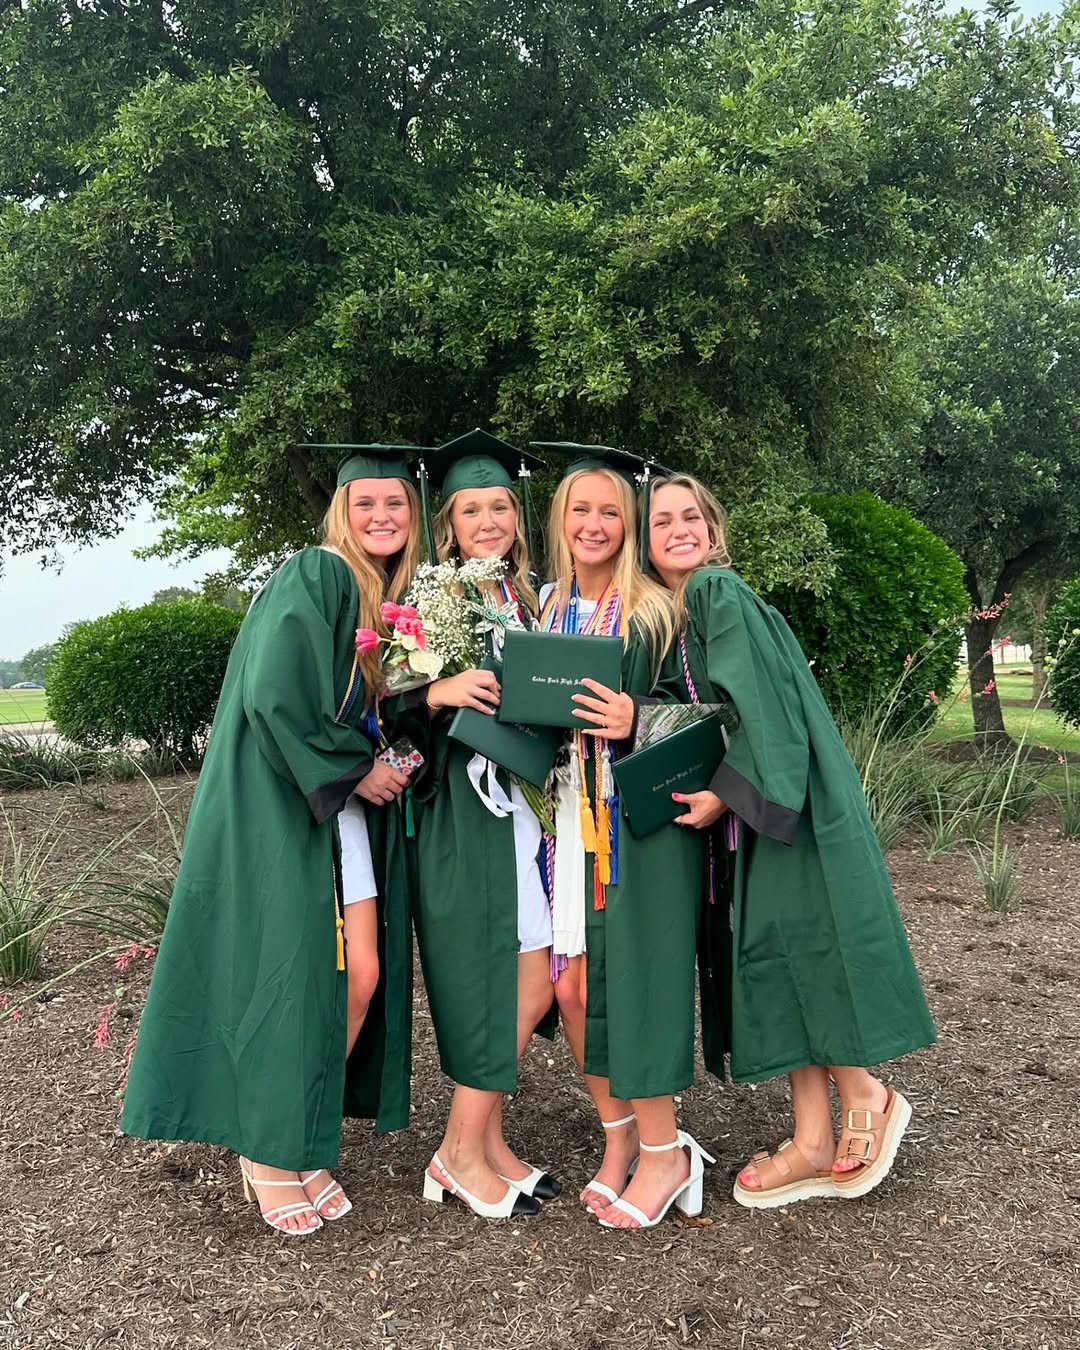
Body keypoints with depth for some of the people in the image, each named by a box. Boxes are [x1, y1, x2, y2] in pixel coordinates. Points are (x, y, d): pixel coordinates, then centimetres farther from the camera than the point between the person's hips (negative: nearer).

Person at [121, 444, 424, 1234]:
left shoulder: (397, 599, 13)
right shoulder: (312, 577, -12)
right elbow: (274, 697, -21)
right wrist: (354, 768, -13)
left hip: (350, 807, 8)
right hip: (281, 805, -7)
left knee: (362, 976, 3)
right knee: (295, 980, -3)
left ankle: (305, 1142, 21)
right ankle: (267, 1155, 18)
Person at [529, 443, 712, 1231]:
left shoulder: (654, 611, -3)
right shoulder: (545, 606, 12)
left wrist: (634, 723, -21)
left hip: (640, 816, -5)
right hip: (569, 814, 5)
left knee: (630, 974, -3)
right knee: (573, 985, 6)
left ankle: (663, 1151, 15)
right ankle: (619, 1137, 25)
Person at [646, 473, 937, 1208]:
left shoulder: (720, 593, -12)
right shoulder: (668, 616, 13)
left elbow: (765, 703, -19)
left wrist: (727, 790, -20)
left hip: (792, 804, -8)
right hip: (750, 806, 8)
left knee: (801, 951, -3)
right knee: (774, 958, 8)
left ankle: (866, 1098, 21)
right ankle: (814, 1141, 16)